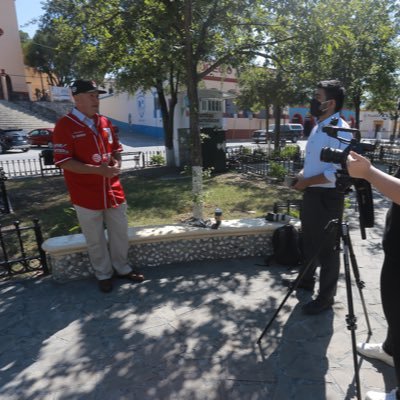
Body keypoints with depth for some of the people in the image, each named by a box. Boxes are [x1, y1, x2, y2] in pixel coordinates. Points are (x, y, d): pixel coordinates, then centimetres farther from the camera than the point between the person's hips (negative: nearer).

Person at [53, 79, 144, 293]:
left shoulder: (104, 122, 9)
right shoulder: (64, 125, -10)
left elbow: (116, 148, 18)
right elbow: (64, 162, -15)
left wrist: (117, 163, -5)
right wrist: (97, 169, -24)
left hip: (113, 190, 6)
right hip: (87, 195, -5)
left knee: (120, 233, 15)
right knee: (95, 239, 9)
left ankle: (122, 268, 34)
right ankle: (104, 274, 29)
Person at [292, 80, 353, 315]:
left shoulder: (340, 130, -18)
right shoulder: (319, 126, 11)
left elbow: (338, 171, -25)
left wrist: (306, 182, -18)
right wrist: (303, 176, 3)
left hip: (328, 197, -9)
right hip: (312, 193, 9)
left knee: (326, 248, 5)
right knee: (310, 241, 23)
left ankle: (326, 298, 24)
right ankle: (306, 280, 45)